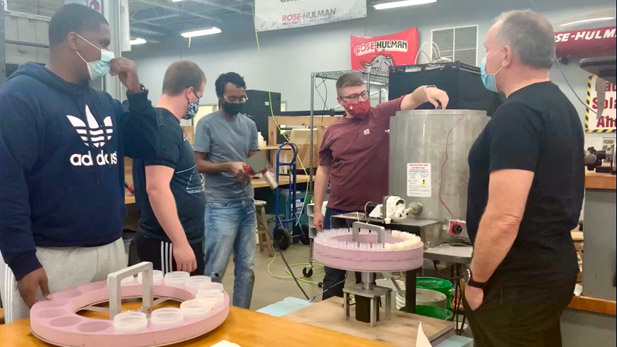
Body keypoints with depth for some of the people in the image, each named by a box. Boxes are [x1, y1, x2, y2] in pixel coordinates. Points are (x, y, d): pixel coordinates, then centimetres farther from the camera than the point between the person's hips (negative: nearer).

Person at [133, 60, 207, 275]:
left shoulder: (166, 123, 12)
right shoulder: (164, 127, -18)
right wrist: (180, 243, -26)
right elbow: (157, 188, -26)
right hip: (169, 242, -10)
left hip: (182, 238, 10)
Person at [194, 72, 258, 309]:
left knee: (246, 267, 13)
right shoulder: (207, 124, -6)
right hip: (220, 205, -6)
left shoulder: (249, 125, 11)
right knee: (215, 269, -4)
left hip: (246, 203, 6)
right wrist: (229, 166, -22)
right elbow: (200, 164, -8)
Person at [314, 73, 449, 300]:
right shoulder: (333, 131, 5)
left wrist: (426, 91, -41)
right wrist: (318, 209, 9)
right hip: (338, 213, 2)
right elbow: (323, 171, 10)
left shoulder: (382, 116, -2)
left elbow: (411, 100, -18)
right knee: (334, 274, 13)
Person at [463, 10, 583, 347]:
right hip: (553, 265, 10)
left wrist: (477, 280, -15)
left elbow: (503, 218, -29)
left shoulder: (517, 113, -22)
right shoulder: (560, 105, 10)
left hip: (519, 279, -10)